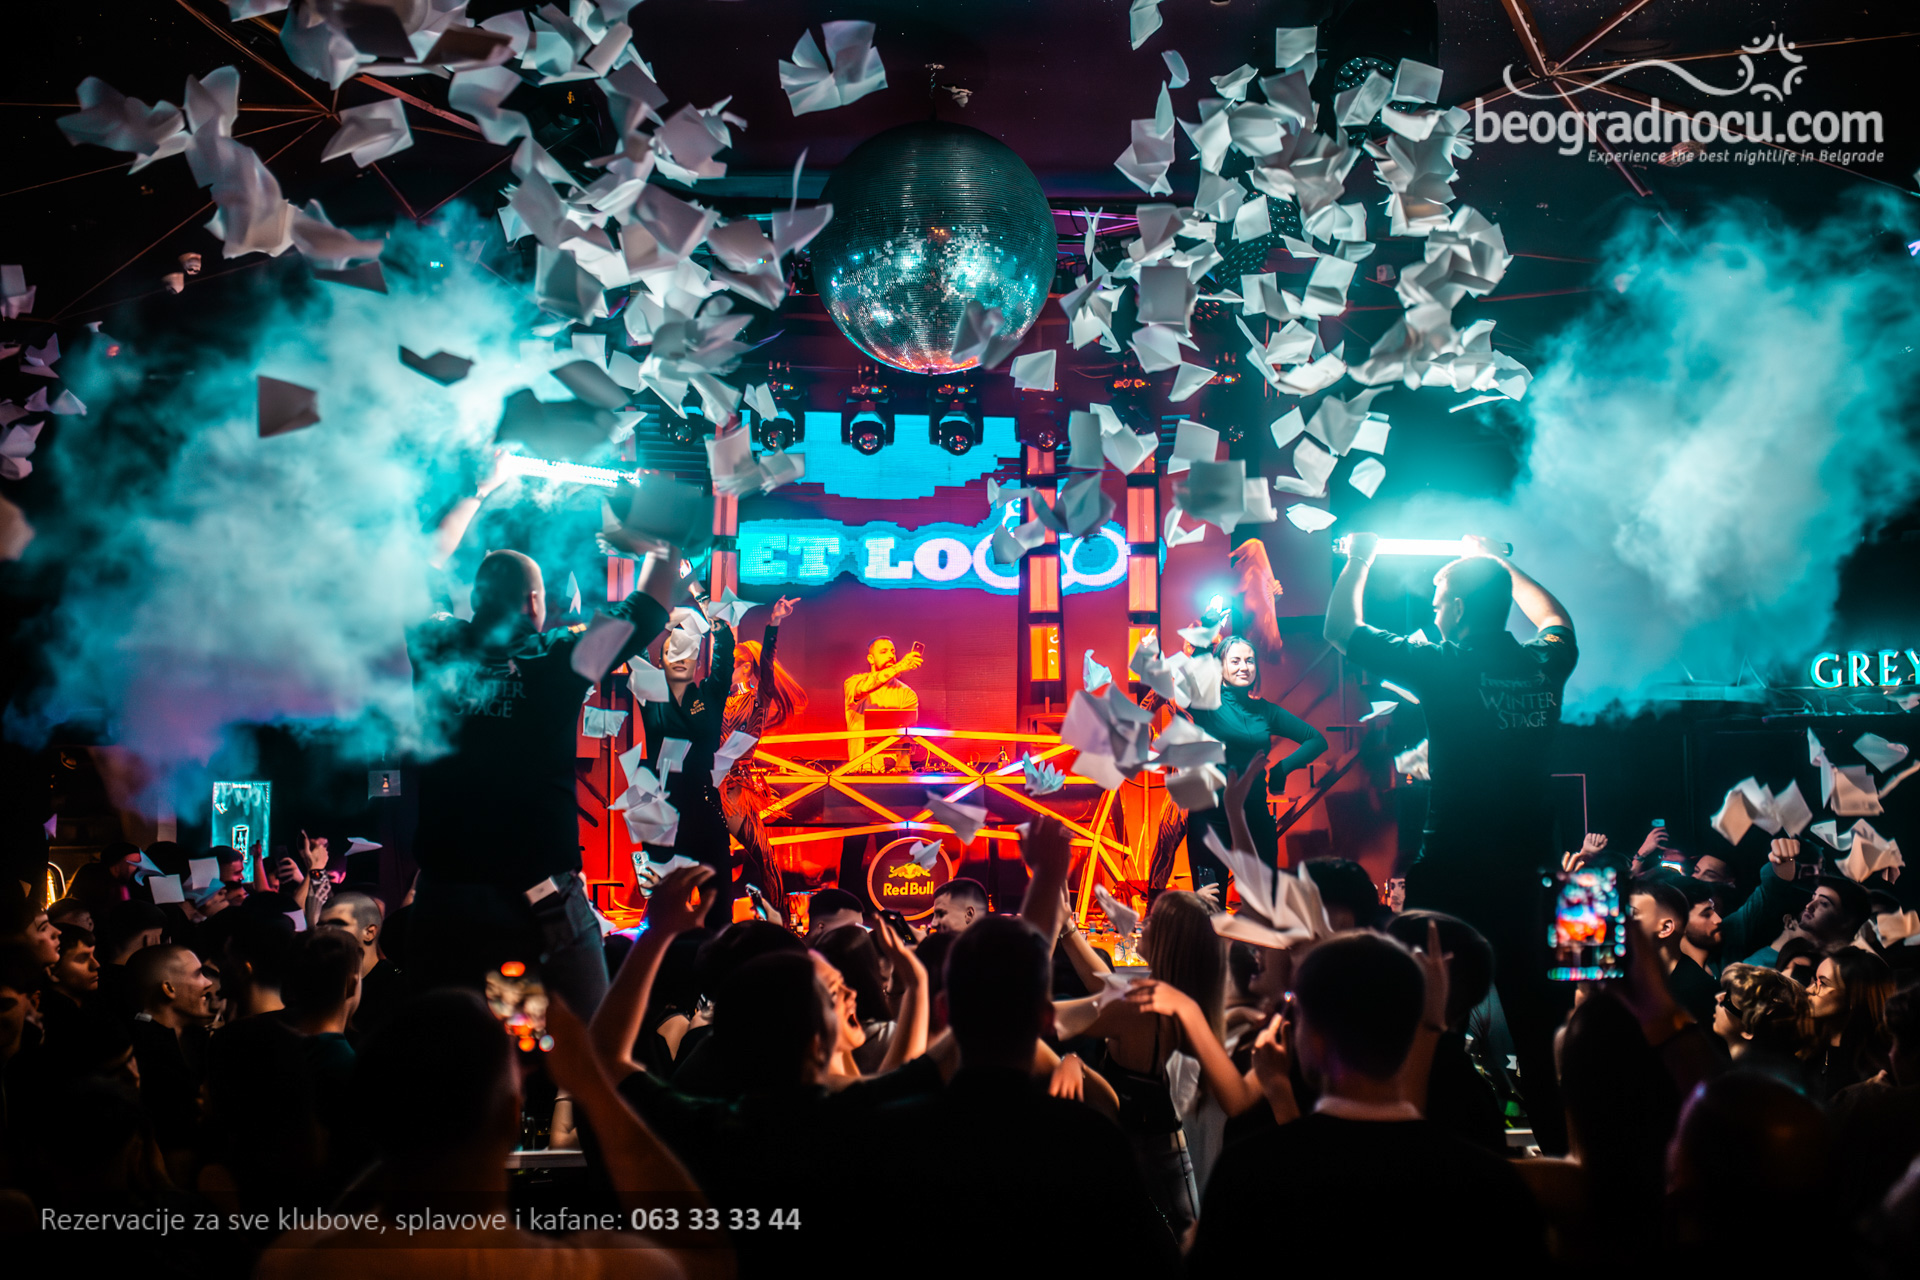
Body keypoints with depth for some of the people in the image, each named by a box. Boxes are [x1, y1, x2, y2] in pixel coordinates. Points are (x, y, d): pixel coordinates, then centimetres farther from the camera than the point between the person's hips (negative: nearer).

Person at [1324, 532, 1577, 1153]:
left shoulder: (1442, 667, -11)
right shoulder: (1543, 668, 3)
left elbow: (1341, 629, 1)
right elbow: (1556, 620, 30)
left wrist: (1359, 560, 16)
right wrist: (1498, 566, 36)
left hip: (1452, 866, -5)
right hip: (1523, 862, 5)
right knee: (1528, 997, 14)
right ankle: (1555, 1132, 19)